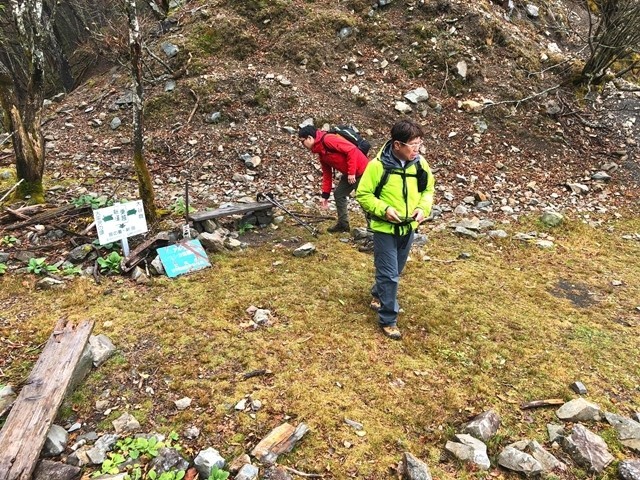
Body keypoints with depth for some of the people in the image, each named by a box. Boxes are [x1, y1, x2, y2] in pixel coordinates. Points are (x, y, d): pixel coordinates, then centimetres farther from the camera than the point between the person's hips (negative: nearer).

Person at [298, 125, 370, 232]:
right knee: (338, 194, 16)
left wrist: (351, 173, -22)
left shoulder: (328, 139, -19)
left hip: (361, 171, -10)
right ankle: (343, 224, 28)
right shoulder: (321, 152, 11)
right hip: (349, 173, 10)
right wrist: (325, 195, 18)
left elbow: (351, 149, -25)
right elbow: (327, 174, 18)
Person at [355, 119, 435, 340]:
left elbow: (428, 189, 9)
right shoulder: (378, 165, -20)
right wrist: (383, 209, -25)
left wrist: (423, 208, -10)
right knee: (389, 275, -2)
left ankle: (378, 295, 49)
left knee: (395, 272, 21)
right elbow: (362, 194, -12)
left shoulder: (420, 163, -5)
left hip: (408, 228, 6)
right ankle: (388, 320, 13)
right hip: (385, 228, -5)